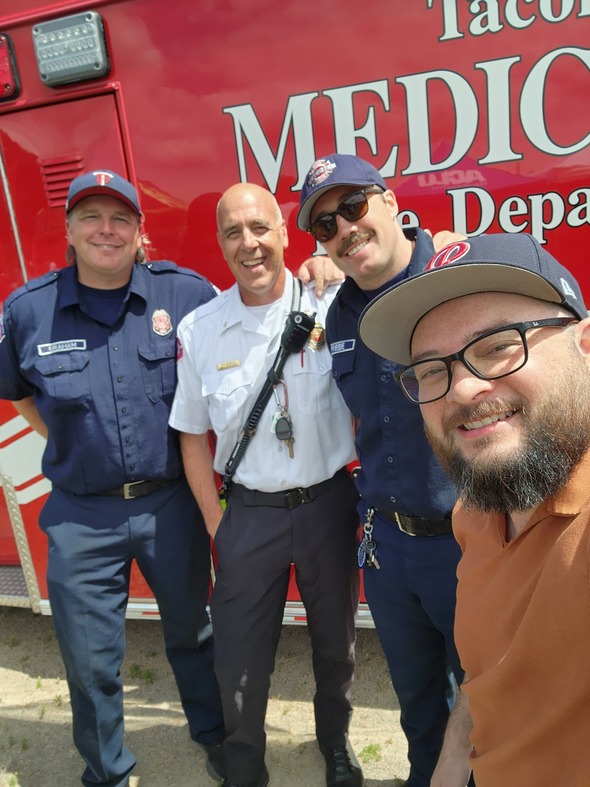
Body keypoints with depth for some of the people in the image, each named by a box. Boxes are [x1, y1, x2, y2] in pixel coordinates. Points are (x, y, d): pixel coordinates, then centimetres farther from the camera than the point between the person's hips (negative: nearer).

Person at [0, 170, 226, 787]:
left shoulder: (187, 292, -8)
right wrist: (66, 442, 5)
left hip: (171, 502, 0)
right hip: (80, 516, 1)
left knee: (191, 632, 21)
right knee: (91, 661, 15)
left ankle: (215, 736, 48)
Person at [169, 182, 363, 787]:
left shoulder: (332, 307, -10)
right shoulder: (199, 329, -4)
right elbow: (193, 433, 3)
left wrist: (366, 497, -5)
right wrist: (217, 524, 2)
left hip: (329, 504, 0)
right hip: (250, 511, 1)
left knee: (335, 645, 20)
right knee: (239, 659, 12)